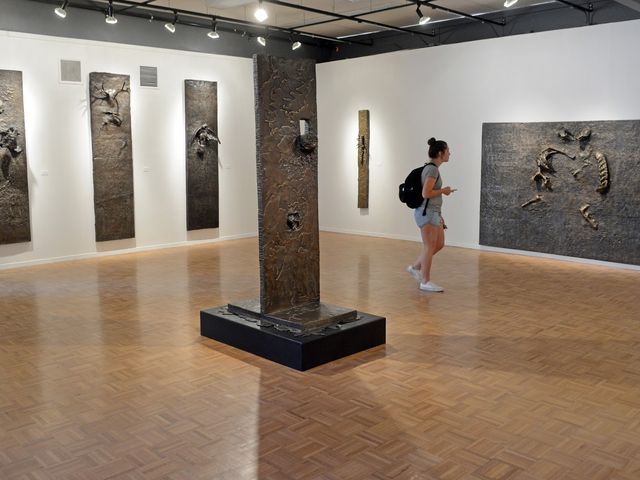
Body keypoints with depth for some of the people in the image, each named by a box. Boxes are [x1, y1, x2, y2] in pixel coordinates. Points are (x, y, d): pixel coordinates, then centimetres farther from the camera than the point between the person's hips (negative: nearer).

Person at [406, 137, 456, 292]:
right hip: (427, 213, -10)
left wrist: (439, 215, 21)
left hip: (433, 212, 10)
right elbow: (426, 193, -24)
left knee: (439, 244, 15)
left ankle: (415, 267, 24)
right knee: (429, 247, -2)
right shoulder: (432, 169, -16)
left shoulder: (432, 168, 14)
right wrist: (444, 191, -9)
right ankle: (425, 282, 7)